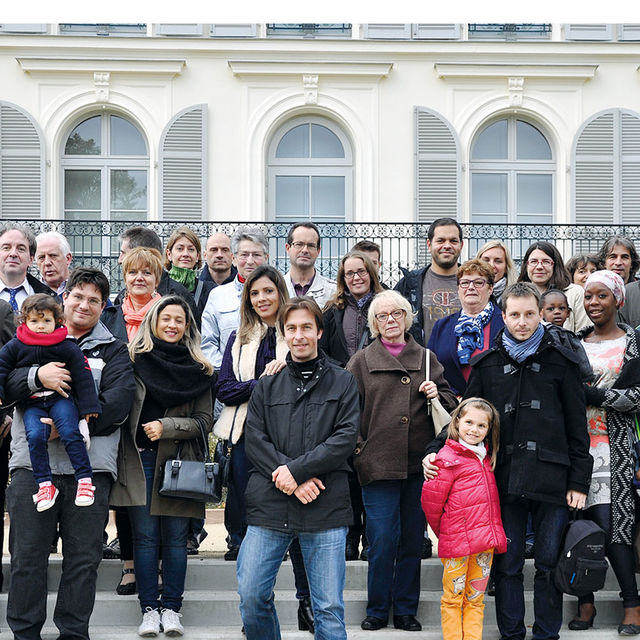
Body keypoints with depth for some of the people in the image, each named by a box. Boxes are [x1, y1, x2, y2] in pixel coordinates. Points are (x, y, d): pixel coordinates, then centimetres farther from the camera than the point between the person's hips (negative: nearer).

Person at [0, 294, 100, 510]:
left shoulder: (67, 347, -1)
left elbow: (82, 376, 1)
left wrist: (88, 408, -2)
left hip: (61, 398, -2)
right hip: (32, 404, 2)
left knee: (70, 432, -24)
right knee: (35, 436, -23)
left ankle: (85, 480, -19)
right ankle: (45, 485, -17)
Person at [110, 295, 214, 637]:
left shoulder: (199, 369, 8)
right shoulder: (134, 359, 5)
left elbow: (204, 421, 4)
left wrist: (166, 426, -8)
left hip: (179, 461, 1)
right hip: (139, 459, -1)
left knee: (175, 537, 2)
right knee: (145, 536, 0)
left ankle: (171, 609, 9)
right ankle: (149, 609, 6)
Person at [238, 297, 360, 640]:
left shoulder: (342, 382, 8)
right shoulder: (267, 385, 13)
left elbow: (346, 437, -3)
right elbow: (254, 439, 3)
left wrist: (297, 469, -13)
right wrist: (289, 478, -11)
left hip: (325, 508, -2)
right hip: (269, 507, 2)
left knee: (329, 608, 0)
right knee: (251, 598, 0)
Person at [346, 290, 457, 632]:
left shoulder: (426, 358, 13)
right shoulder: (362, 361, 6)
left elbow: (451, 404, 17)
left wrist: (438, 395, -4)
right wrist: (357, 450, -7)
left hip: (418, 463, 2)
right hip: (378, 464, -2)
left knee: (412, 540, 7)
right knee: (382, 540, -4)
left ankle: (406, 610, 17)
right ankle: (377, 610, 10)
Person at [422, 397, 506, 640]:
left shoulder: (486, 456, 13)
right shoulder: (448, 458, -8)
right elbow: (431, 500, -7)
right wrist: (444, 532, 4)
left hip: (486, 541, 6)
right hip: (457, 542, -6)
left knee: (475, 600, 10)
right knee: (452, 599, 2)